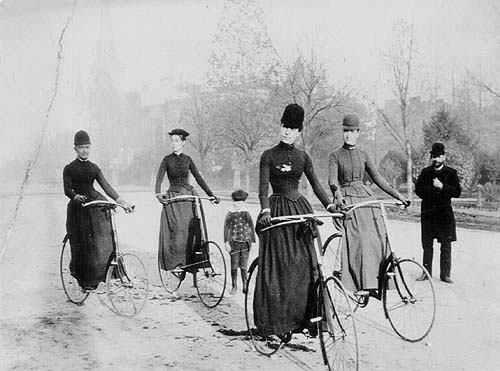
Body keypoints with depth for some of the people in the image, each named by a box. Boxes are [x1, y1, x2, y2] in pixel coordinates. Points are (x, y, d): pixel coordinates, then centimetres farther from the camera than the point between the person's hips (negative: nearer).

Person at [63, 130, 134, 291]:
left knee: (105, 242, -10)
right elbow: (67, 190, -9)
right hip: (79, 207, -3)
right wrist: (76, 197, -31)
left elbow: (106, 186, 9)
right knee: (82, 245, -4)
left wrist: (123, 202, 0)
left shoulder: (94, 167, 13)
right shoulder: (69, 169, 2)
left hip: (96, 205, 3)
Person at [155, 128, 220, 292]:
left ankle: (192, 264, 0)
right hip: (173, 197, -1)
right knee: (176, 230, -14)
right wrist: (158, 193, -26)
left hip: (189, 195, 2)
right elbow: (159, 177, -7)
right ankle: (176, 261, -4)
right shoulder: (167, 159, 4)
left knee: (192, 229, -7)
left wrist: (211, 194, 6)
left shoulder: (187, 159, 10)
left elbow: (198, 178, 12)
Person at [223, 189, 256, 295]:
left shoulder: (247, 214, 9)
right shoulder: (230, 215, 2)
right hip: (234, 243, -1)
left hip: (245, 243, 1)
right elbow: (226, 229, 0)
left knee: (244, 266, 2)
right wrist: (226, 242, -7)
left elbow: (251, 228, 13)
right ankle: (234, 286, 12)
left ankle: (245, 286, 9)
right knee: (234, 266, 2)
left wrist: (252, 241, 9)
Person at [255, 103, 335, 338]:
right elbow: (263, 187, -10)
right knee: (278, 267, -5)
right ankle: (275, 323, 3)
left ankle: (303, 318, 10)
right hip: (277, 210, -4)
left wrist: (329, 205, -7)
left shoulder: (302, 157, 9)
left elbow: (315, 184, 7)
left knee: (305, 265, 1)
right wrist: (265, 210, -26)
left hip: (300, 208, 4)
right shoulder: (269, 156, -2)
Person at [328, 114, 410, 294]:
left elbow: (377, 178, 15)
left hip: (366, 196, 4)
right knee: (356, 240, -18)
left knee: (378, 238, -10)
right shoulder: (335, 156, 4)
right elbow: (332, 180, -10)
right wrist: (338, 194, -31)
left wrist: (397, 195, 8)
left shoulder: (363, 154, 15)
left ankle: (375, 283, -7)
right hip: (346, 200, -4)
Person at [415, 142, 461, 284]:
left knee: (446, 245, -1)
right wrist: (433, 188, -8)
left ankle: (445, 274, 5)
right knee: (427, 245, 6)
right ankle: (426, 272, 15)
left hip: (445, 212, -2)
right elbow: (418, 191, 5)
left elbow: (457, 192, -4)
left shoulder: (451, 173, 4)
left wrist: (442, 187, -15)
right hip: (428, 212, 2)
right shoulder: (425, 172, 10)